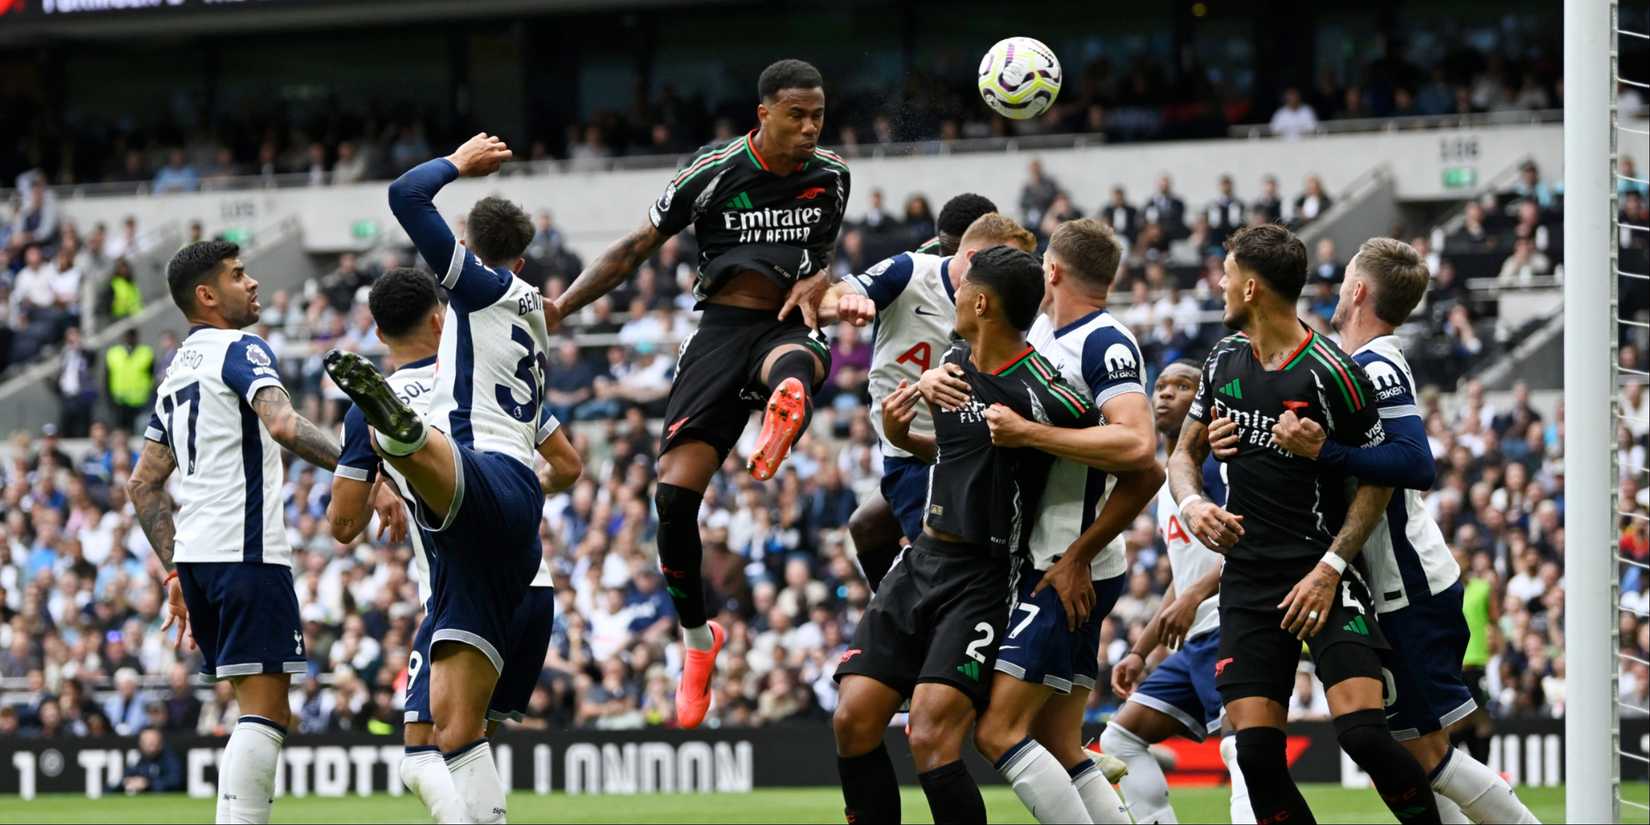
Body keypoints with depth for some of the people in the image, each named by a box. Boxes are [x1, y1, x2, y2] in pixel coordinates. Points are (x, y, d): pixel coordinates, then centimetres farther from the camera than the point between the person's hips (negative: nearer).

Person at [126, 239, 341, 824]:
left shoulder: (176, 373, 22)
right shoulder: (239, 350, -4)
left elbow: (143, 485, 24)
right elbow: (284, 425, -23)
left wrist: (176, 570, 25)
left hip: (196, 555, 9)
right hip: (247, 552, -9)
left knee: (262, 712, 13)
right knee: (265, 714, -12)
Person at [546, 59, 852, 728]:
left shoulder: (831, 177, 7)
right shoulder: (714, 172, -2)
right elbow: (637, 248, 6)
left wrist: (816, 282, 1)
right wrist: (561, 306, -3)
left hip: (787, 326, 1)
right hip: (721, 328, -1)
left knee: (796, 367, -41)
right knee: (675, 492, -11)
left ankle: (782, 420, -78)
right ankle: (697, 637, 9)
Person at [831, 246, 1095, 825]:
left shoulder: (1042, 395, -16)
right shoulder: (952, 365, 9)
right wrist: (900, 437, 8)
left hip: (987, 577, -8)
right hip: (924, 560, 8)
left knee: (931, 739, -21)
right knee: (853, 722, -2)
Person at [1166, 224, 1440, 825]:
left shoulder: (1331, 375, -10)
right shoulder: (1224, 361, 9)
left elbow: (1378, 481, -5)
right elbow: (1186, 452, 20)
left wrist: (1329, 569, -14)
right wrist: (1192, 504, -3)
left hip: (1322, 575, -5)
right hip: (1247, 580, 5)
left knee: (1361, 731, -20)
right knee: (1256, 751, -6)